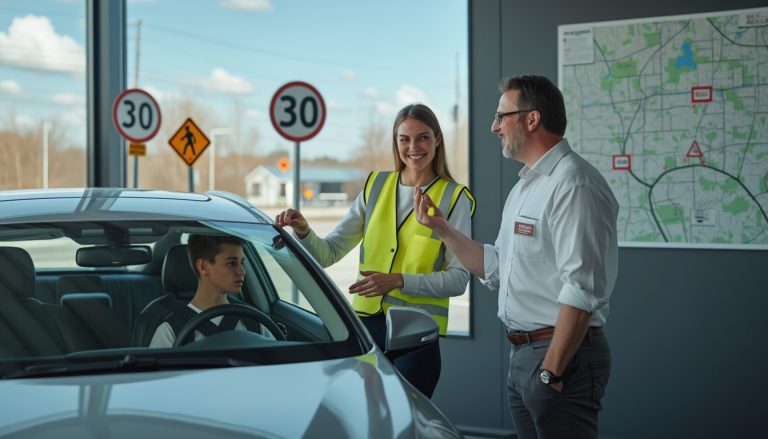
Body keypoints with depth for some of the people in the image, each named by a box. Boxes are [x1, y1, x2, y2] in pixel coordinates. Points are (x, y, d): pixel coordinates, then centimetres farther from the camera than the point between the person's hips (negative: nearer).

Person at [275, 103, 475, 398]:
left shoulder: (454, 198, -1)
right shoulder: (376, 186, 10)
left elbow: (459, 278, -9)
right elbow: (329, 253, 7)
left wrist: (398, 280, -20)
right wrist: (303, 231, -14)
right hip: (366, 321, 3)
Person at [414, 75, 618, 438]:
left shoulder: (573, 185, -16)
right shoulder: (524, 186, 17)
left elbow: (581, 290, -23)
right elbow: (497, 270, 21)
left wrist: (551, 370, -22)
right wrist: (442, 229, 14)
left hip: (560, 355, -9)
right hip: (522, 355, 10)